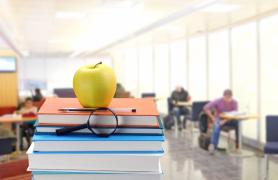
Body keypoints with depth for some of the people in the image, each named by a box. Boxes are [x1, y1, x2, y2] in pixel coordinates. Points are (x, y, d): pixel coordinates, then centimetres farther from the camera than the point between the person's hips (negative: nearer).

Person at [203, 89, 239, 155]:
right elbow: (206, 108, -17)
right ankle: (213, 145, -46)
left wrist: (224, 121, -29)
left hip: (229, 120, 2)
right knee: (217, 126, -37)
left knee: (238, 123, -29)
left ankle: (238, 142, -16)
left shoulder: (234, 102, -9)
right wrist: (213, 118, -18)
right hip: (218, 119, -2)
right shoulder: (218, 101, -15)